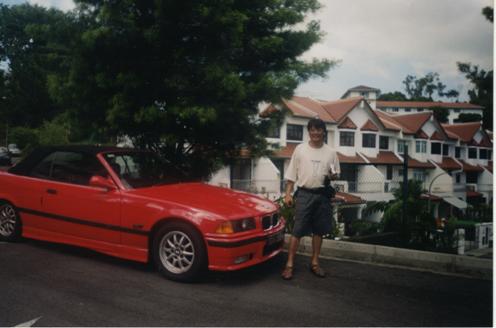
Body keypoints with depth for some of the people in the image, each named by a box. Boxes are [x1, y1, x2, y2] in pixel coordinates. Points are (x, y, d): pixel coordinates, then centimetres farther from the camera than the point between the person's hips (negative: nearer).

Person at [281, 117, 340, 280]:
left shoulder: (331, 152, 5)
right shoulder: (300, 149, 0)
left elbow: (336, 174, 12)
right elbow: (291, 174, 2)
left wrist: (333, 176, -12)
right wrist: (288, 193, -4)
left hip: (322, 195, 3)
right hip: (304, 194, -2)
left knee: (319, 230, 10)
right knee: (298, 230, -4)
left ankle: (314, 263, 23)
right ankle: (289, 264, 3)